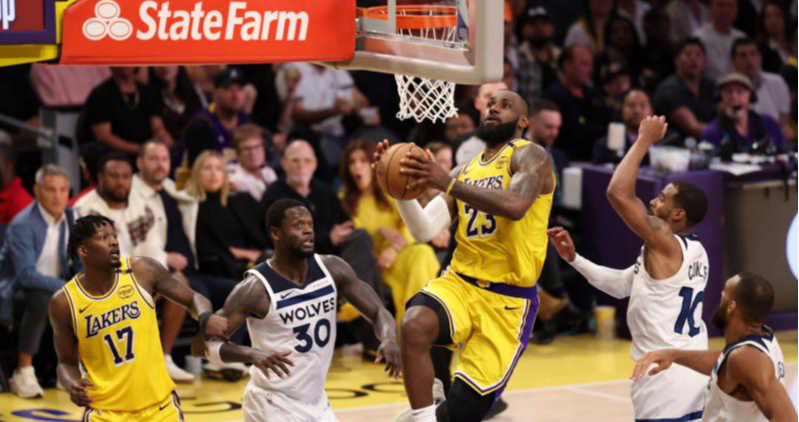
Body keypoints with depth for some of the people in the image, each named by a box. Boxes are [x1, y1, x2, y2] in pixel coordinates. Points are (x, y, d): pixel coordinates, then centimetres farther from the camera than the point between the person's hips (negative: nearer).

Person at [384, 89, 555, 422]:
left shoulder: (529, 156, -5)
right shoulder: (465, 171, 15)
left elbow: (515, 206, -27)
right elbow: (424, 231, 7)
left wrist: (447, 183, -30)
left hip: (508, 300, -4)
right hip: (459, 283, 4)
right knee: (414, 325, -31)